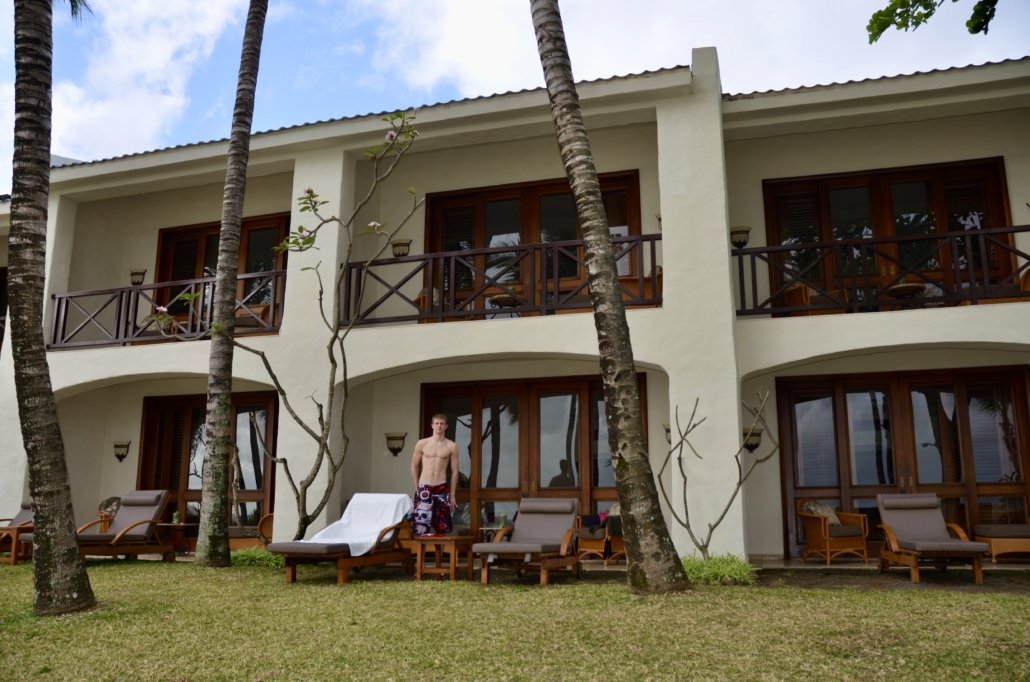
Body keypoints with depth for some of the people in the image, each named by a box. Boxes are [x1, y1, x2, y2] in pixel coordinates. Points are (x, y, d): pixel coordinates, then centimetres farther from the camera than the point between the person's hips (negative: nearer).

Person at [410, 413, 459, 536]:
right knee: (420, 525, -5)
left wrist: (452, 495, 4)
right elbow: (414, 466, 10)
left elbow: (454, 471, 5)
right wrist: (417, 488, 6)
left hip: (441, 489, 1)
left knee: (442, 528, 3)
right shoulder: (422, 444, 1)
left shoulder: (452, 446, 1)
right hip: (424, 488, 0)